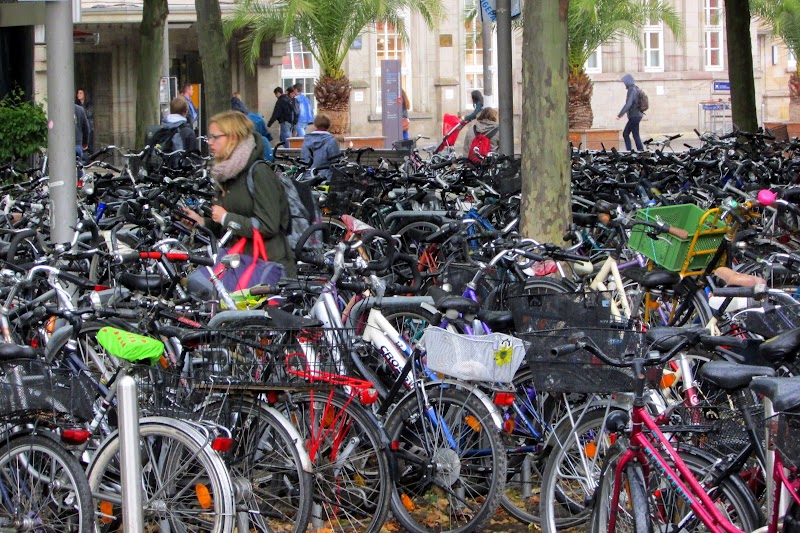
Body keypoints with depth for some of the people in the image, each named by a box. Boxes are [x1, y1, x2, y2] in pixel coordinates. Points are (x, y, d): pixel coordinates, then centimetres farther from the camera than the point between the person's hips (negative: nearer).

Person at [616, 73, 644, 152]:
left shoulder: (631, 90, -16)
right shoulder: (636, 89, 13)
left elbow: (628, 104, -24)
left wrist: (620, 114, -23)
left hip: (634, 116, -10)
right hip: (637, 115, 10)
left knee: (636, 135, -7)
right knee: (625, 134, 12)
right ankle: (629, 151, 12)